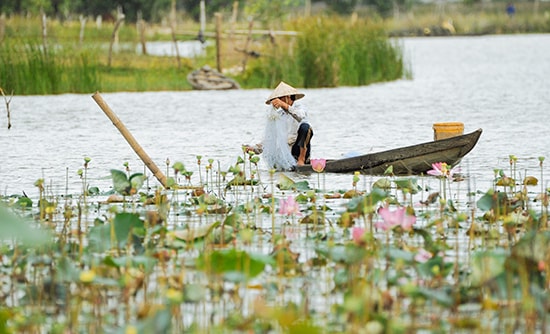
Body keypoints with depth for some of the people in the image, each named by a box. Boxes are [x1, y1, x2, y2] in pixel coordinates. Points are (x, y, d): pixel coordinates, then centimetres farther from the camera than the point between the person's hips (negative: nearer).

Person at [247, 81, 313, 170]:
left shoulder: (299, 107, 1)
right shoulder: (278, 114, 13)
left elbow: (300, 117, -26)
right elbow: (269, 139, 12)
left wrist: (285, 105, -33)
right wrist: (255, 149, 0)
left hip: (300, 149, -3)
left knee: (305, 127, -30)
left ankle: (302, 159, -20)